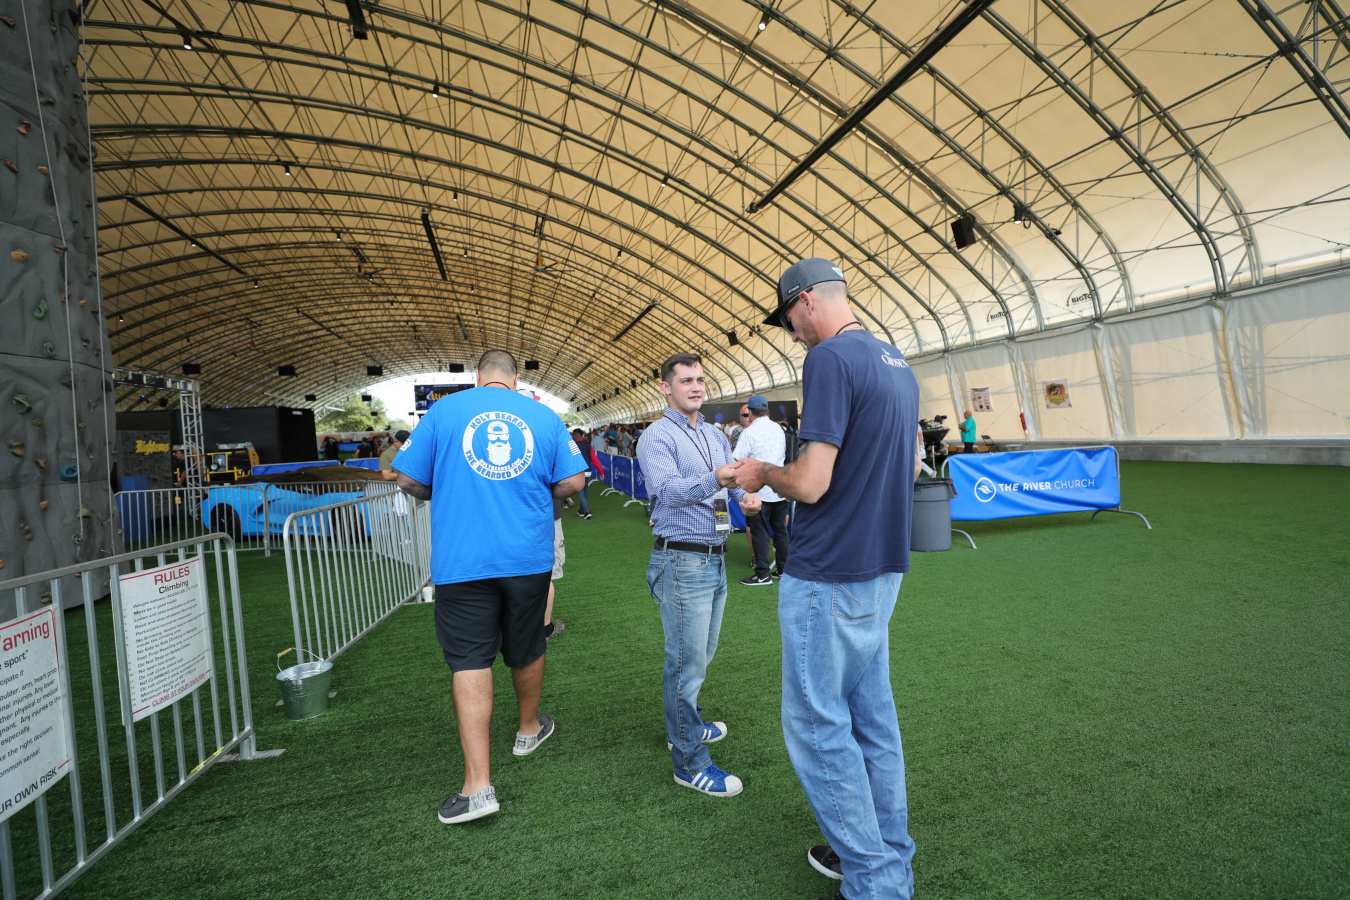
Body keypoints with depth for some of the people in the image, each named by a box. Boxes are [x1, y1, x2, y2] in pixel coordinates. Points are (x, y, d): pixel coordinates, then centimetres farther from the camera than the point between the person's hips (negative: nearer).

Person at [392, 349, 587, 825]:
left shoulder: (443, 411, 0)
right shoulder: (543, 415, 4)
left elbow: (409, 481, 0)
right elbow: (572, 482, 0)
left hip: (462, 560, -2)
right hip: (528, 558, 2)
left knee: (469, 660, 0)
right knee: (526, 650, 19)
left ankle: (478, 785, -3)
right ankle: (529, 729, 42)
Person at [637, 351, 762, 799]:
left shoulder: (716, 435, 15)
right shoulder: (658, 436, -10)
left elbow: (732, 482, 14)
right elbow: (668, 490, -24)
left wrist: (746, 496, -9)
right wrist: (714, 480, -41)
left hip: (715, 560, 8)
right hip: (682, 562, -8)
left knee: (700, 655, 20)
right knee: (687, 661, -2)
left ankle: (685, 726, 39)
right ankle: (690, 763, 10)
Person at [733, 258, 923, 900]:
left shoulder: (830, 359, -18)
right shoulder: (898, 362, 11)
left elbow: (810, 483, -23)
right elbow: (913, 464, 20)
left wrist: (762, 474, -4)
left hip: (828, 578, -9)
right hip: (884, 568, 9)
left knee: (816, 725, 4)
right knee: (871, 714, 19)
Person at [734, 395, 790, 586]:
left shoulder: (749, 432, -12)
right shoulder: (778, 429, 9)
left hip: (759, 490, -6)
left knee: (759, 532, 0)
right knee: (780, 529, 14)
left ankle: (763, 574, 3)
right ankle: (782, 568, 22)